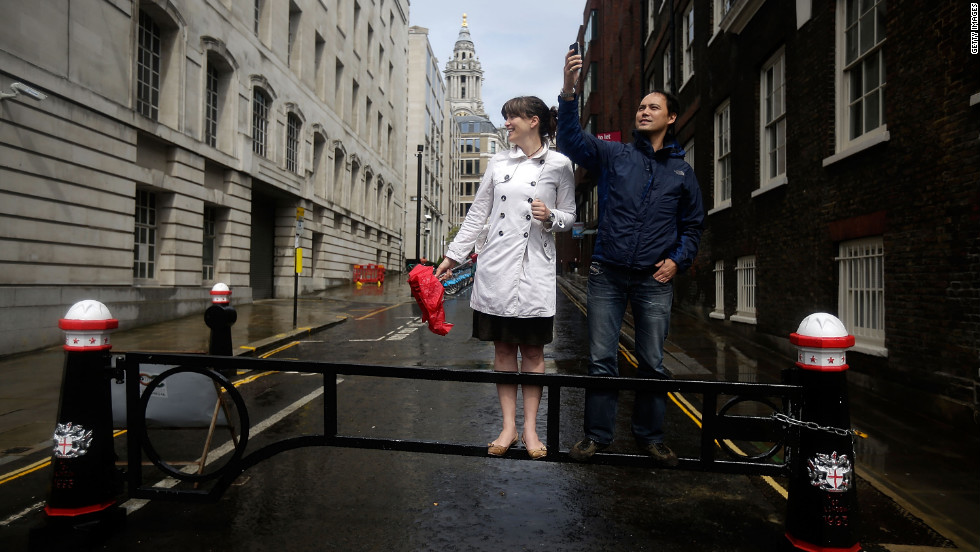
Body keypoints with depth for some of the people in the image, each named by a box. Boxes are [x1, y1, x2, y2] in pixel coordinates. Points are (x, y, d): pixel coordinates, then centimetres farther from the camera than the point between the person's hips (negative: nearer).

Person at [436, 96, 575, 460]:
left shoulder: (559, 164, 3)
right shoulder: (498, 163, 11)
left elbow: (569, 216, 8)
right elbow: (477, 214, 13)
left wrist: (550, 217, -15)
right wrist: (453, 256, 11)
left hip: (535, 269, -3)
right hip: (496, 266, 3)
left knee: (532, 349, 3)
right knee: (503, 348, 5)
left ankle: (530, 428, 13)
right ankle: (508, 427, 14)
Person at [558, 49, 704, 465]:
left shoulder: (681, 171, 14)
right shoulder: (613, 155, 7)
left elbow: (693, 224, 19)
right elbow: (572, 141, -9)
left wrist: (678, 259, 2)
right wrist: (568, 92, -23)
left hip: (654, 279, 2)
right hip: (607, 275, -1)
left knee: (653, 363, 7)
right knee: (601, 360, 1)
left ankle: (650, 436, 22)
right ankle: (596, 434, 14)